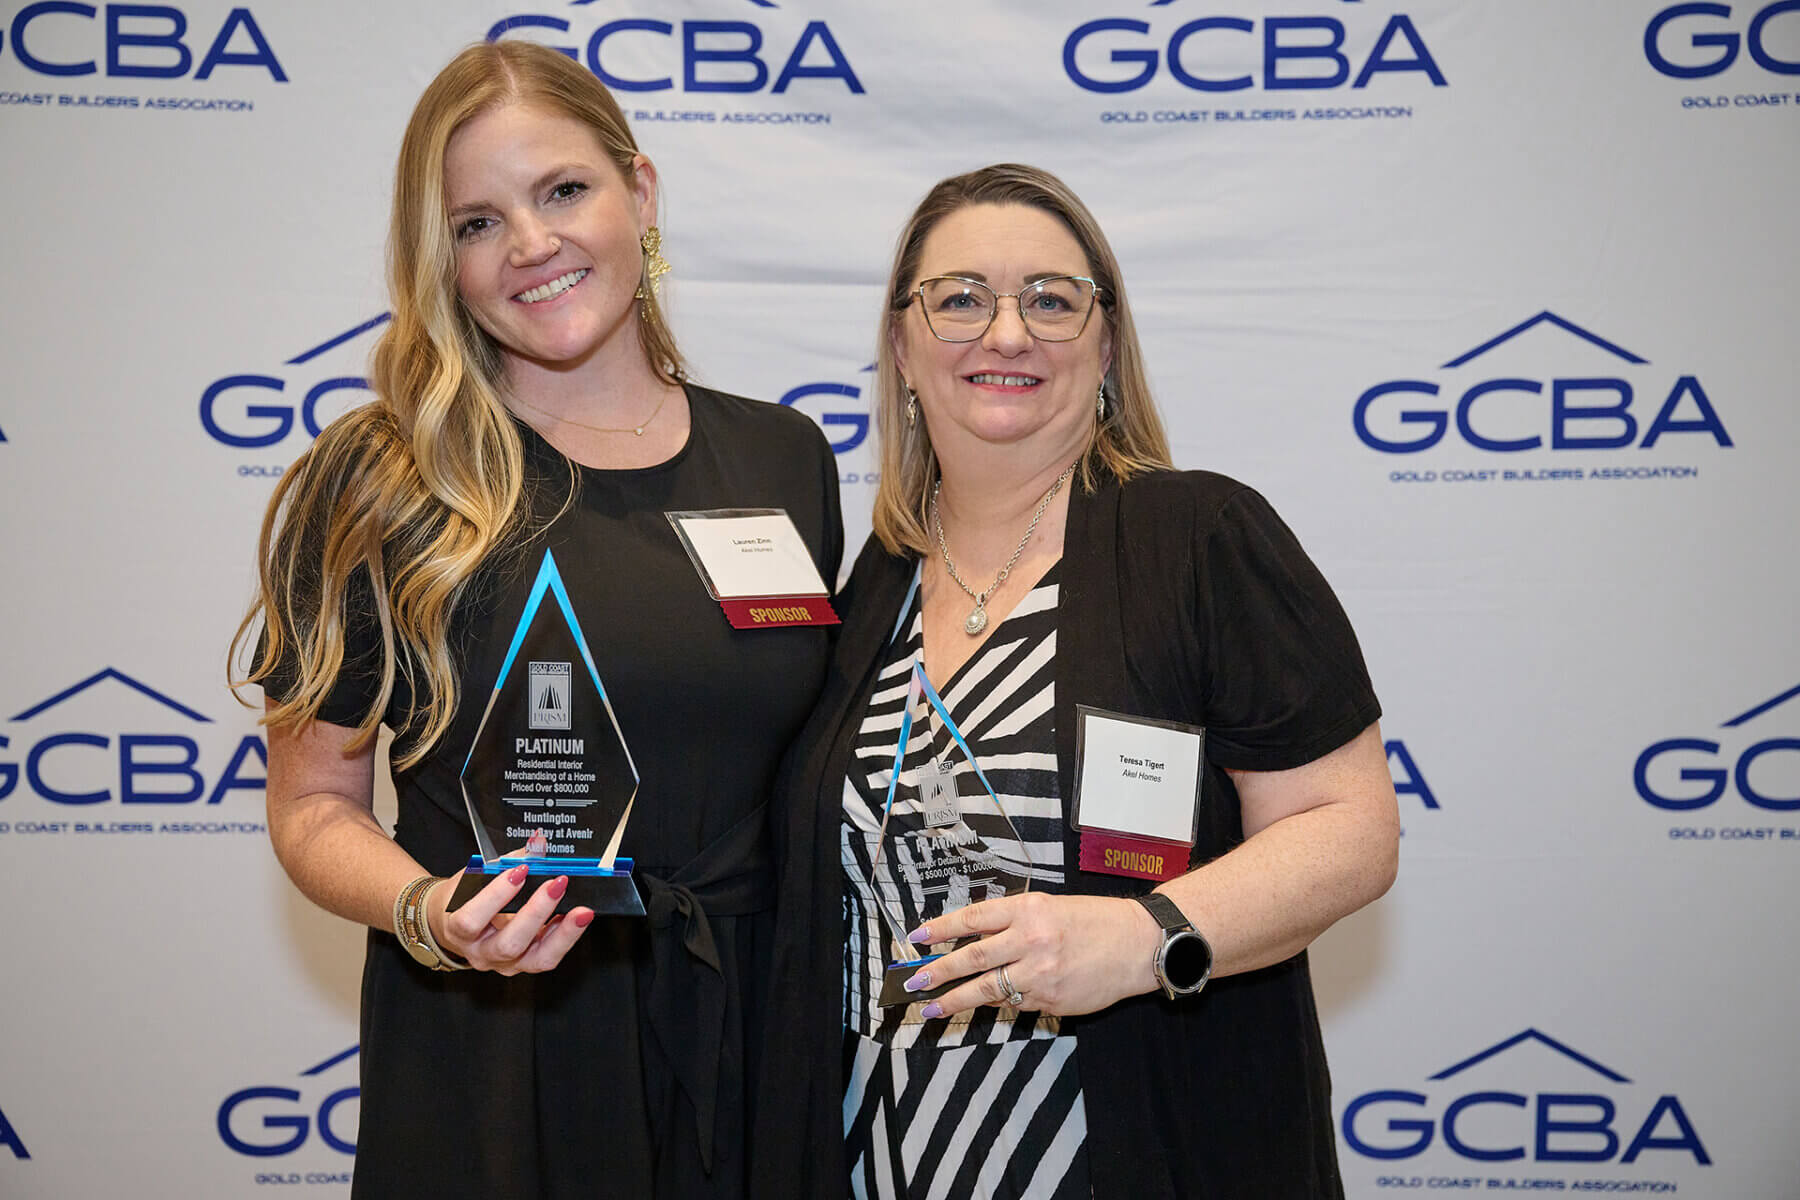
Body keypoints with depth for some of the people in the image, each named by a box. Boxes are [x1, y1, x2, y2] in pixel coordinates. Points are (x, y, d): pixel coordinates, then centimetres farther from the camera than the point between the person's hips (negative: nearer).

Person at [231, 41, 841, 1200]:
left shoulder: (786, 459, 4)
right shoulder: (379, 484, -7)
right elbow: (314, 800, -4)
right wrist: (430, 915, -21)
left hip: (747, 1026, 3)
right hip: (490, 1055, -3)